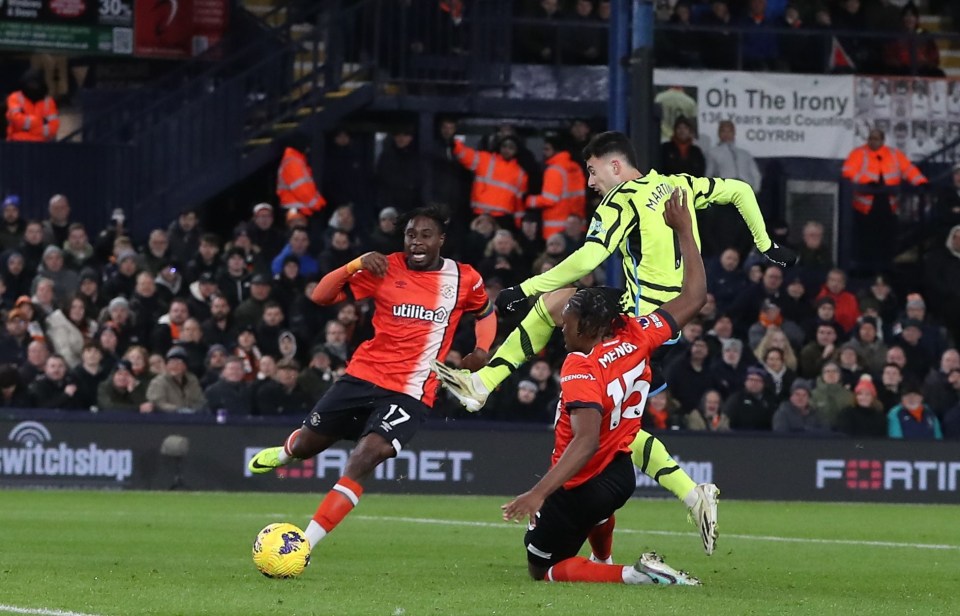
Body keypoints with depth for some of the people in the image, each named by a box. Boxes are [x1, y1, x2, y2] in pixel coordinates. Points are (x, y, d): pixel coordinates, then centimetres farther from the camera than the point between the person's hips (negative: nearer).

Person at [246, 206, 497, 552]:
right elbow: (321, 296, -5)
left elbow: (486, 312, 22)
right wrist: (357, 264, -20)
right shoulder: (386, 268, -2)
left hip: (410, 393, -2)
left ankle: (306, 544, -22)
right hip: (363, 376, 2)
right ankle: (287, 451, 54)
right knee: (306, 445, 12)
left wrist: (482, 350, 3)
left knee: (366, 457, -23)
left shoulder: (463, 279, 1)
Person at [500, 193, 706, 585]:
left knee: (543, 570, 9)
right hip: (621, 474, 8)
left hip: (579, 489, -8)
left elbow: (587, 441, -39)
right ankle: (603, 561, 50)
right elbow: (694, 298, 3)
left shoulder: (581, 369, -27)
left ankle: (630, 576, -13)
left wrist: (539, 493, -46)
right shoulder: (636, 338, -9)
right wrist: (684, 231, 11)